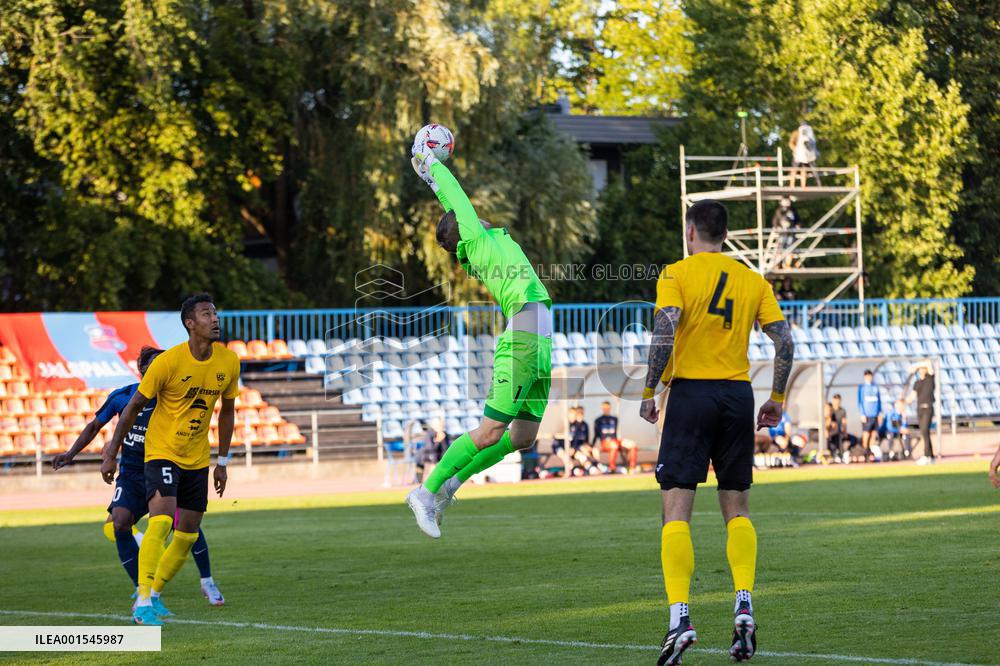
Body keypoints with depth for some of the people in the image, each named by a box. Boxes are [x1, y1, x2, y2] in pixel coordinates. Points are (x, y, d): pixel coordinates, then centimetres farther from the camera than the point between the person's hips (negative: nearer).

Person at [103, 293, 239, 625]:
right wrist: (111, 453, -6)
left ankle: (155, 593, 25)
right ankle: (143, 601, -23)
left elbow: (227, 410, 11)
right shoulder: (168, 361, -18)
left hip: (197, 458, 6)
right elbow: (134, 405, -8)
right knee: (161, 520, -24)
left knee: (188, 534, 7)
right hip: (162, 451, -6)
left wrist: (222, 461, 12)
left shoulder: (229, 361, -4)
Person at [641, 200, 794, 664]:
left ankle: (680, 617, -14)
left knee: (676, 508, -3)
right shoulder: (752, 281, 9)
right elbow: (785, 342, 3)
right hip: (737, 395, 4)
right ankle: (743, 606, -1)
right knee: (736, 508, 13)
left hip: (690, 393, -4)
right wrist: (776, 399, 12)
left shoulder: (676, 274, -2)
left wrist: (649, 392, -9)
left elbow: (664, 333, -16)